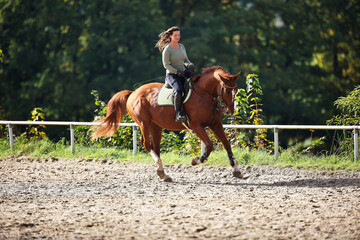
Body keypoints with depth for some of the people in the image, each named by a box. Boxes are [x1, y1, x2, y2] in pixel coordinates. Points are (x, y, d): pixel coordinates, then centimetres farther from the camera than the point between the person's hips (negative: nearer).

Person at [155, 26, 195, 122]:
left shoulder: (182, 47, 14)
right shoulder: (167, 49, -7)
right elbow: (166, 65, -11)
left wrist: (190, 65, -3)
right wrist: (177, 72, -20)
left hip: (183, 74, 7)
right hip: (172, 75, -7)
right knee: (179, 90, -34)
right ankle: (178, 114, -34)